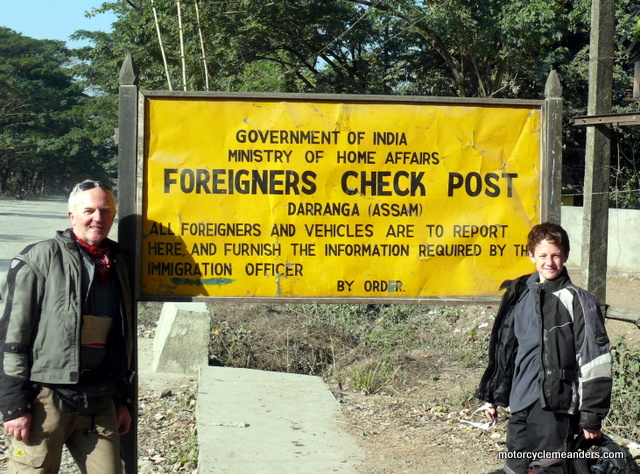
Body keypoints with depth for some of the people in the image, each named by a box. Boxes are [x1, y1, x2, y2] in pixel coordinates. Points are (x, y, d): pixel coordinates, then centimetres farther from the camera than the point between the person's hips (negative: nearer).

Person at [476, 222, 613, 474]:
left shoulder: (579, 301, -6)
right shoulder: (518, 295, 12)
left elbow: (595, 362, -7)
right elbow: (502, 348, 20)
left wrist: (591, 416, -8)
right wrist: (491, 395, 21)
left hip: (556, 406, -6)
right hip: (520, 405, 6)